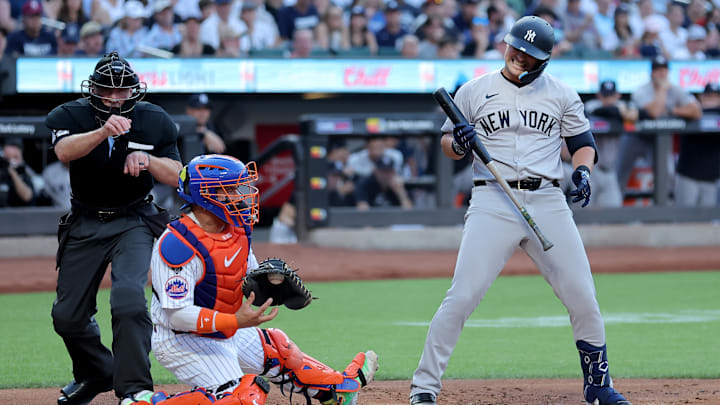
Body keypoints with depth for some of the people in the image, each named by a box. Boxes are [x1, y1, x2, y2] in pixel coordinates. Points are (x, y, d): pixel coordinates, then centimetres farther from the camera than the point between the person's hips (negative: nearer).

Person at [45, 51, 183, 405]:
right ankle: (96, 374, 33)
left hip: (135, 222, -2)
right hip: (85, 225, 2)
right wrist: (103, 132, -49)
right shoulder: (71, 116, -10)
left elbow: (177, 176, -3)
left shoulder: (155, 121, -6)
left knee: (128, 297, -26)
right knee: (68, 315, 5)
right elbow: (64, 150, -32)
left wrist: (147, 159, -24)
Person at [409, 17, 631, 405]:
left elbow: (582, 142, 16)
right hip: (492, 202, -2)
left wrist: (582, 170, -5)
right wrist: (458, 143, -13)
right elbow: (447, 144, 10)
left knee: (583, 297, 0)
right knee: (461, 297, -14)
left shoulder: (562, 95, 11)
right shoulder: (474, 92, 7)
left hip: (548, 202, 2)